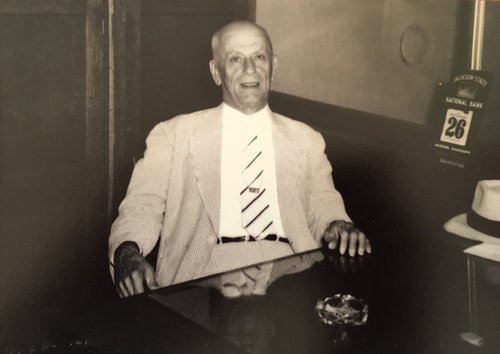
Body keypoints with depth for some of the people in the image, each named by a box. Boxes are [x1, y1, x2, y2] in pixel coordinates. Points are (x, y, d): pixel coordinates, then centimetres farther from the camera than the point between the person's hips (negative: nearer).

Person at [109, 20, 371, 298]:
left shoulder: (306, 140, 23)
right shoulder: (174, 135, 15)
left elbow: (323, 205, 19)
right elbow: (143, 206, 8)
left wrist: (338, 226, -6)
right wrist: (128, 252, -14)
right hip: (205, 275, -2)